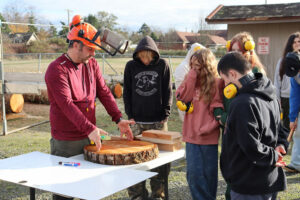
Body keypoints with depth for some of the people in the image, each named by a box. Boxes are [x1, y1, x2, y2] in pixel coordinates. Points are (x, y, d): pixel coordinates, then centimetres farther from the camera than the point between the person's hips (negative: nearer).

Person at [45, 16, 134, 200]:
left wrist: (118, 119, -8)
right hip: (66, 142, -6)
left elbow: (104, 92, 5)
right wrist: (90, 129, -33)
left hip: (90, 137, 6)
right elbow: (67, 104, -24)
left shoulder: (92, 64, 8)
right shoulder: (57, 69, -14)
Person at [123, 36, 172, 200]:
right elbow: (127, 92, 7)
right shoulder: (131, 66, 4)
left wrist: (165, 115, -2)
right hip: (137, 121, 1)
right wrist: (130, 115, 2)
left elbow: (168, 92, 4)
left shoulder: (162, 65, 2)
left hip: (158, 121, 0)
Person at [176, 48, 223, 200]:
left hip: (209, 137, -4)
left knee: (209, 172, 10)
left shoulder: (217, 83, -6)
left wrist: (208, 127, -17)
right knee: (194, 173, 5)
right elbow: (183, 97, -8)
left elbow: (219, 109, -8)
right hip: (192, 135, 4)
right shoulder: (191, 81, 10)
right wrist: (192, 75, -9)